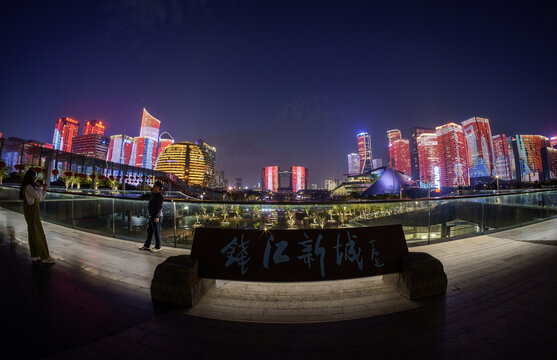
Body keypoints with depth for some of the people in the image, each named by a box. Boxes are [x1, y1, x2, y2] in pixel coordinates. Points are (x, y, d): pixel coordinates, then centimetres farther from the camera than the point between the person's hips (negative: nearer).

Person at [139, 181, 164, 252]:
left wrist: (157, 217, -24)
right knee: (149, 230, 16)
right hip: (151, 215, 10)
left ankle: (158, 247, 10)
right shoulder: (153, 194, 13)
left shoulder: (159, 196, -16)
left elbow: (159, 207, -21)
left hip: (156, 217, -9)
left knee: (156, 231, -1)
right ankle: (146, 245, 28)